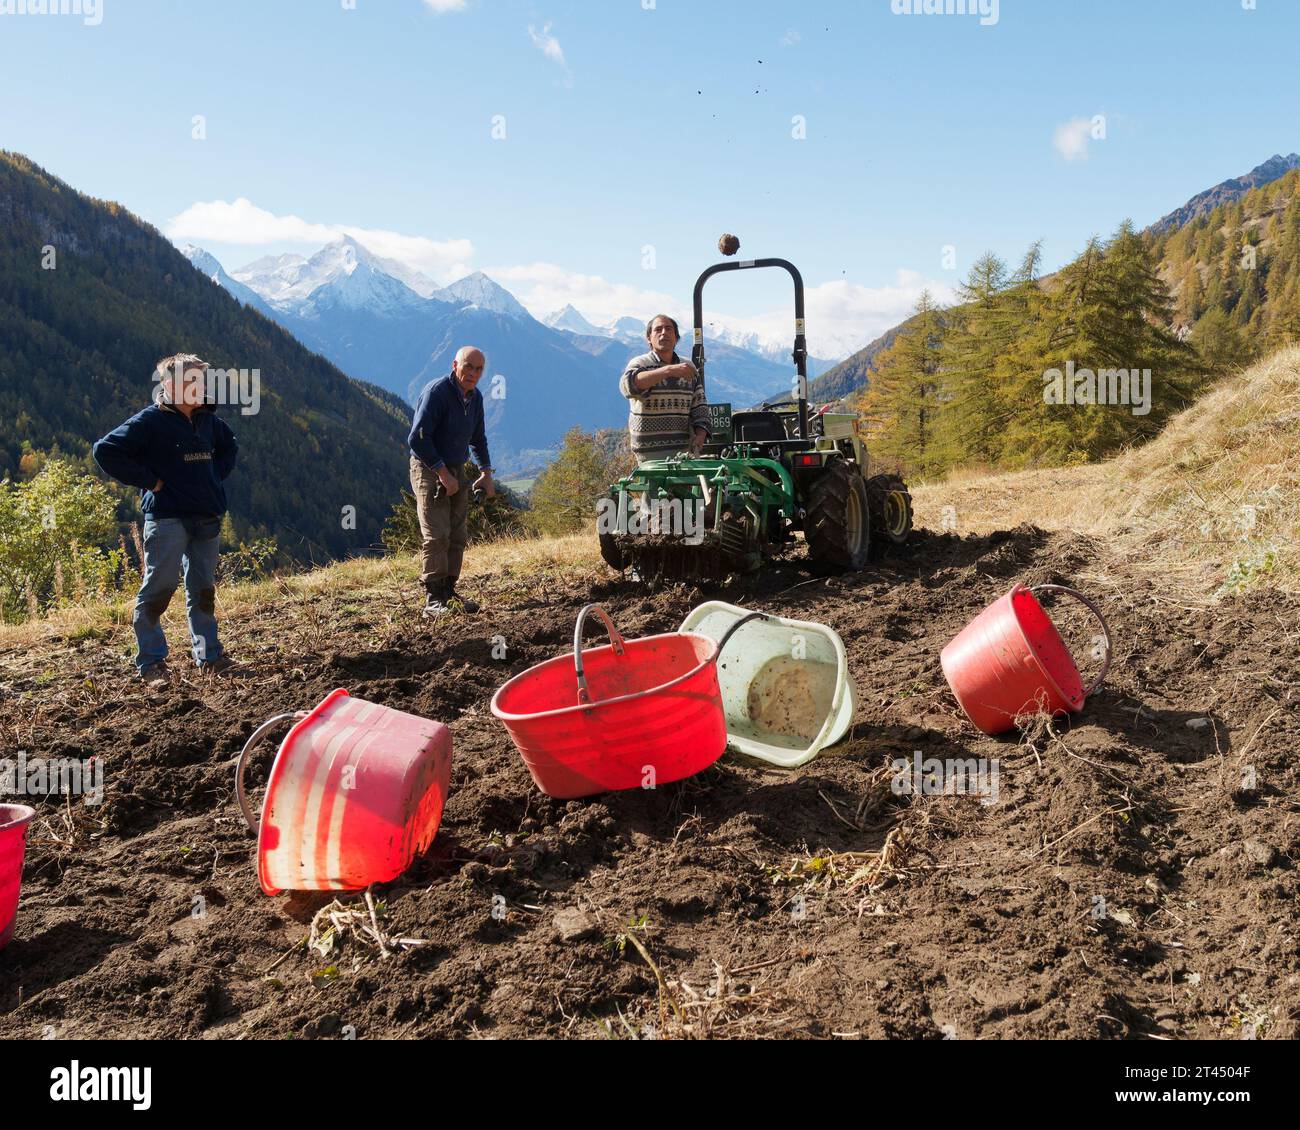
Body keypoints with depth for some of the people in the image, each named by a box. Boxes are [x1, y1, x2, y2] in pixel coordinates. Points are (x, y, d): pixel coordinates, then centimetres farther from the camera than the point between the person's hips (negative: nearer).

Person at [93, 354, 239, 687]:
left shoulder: (208, 420, 10)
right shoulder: (150, 421, -9)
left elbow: (230, 446, 31)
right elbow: (105, 451, -14)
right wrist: (150, 480, -14)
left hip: (207, 518, 6)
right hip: (167, 518, -6)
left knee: (203, 590, 11)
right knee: (159, 588, -3)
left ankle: (209, 656, 19)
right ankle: (150, 663, 7)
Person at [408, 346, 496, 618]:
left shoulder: (475, 397, 7)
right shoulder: (436, 392, -17)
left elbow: (478, 439, 22)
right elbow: (417, 439, -21)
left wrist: (486, 473, 12)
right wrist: (442, 473, -20)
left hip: (456, 471, 8)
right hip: (429, 470, -8)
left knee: (457, 536, 6)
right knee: (436, 535, -13)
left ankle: (449, 591, 15)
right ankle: (433, 599, -11)